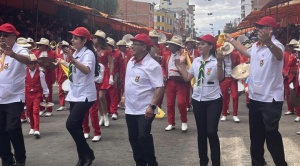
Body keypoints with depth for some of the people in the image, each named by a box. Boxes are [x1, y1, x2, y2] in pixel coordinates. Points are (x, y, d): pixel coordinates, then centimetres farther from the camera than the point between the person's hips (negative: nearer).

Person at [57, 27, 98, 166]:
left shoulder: (88, 53, -15)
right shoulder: (76, 53, 10)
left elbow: (86, 70, -36)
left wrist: (73, 60, -48)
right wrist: (63, 62, 38)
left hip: (85, 95, -9)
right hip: (74, 94, 9)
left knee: (71, 124, -18)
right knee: (76, 126, 10)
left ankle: (88, 154, -3)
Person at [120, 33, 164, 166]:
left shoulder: (152, 65, -17)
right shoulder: (131, 61, 7)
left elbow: (159, 88, -21)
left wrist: (152, 106, -27)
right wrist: (124, 96, 18)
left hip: (144, 110, -8)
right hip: (130, 108, 8)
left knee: (143, 137, -9)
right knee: (133, 138, 13)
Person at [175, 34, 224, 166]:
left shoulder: (216, 60, -10)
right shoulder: (196, 61, 6)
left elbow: (221, 78, -24)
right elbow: (187, 78, 11)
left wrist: (220, 64, -36)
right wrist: (181, 65, 6)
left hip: (213, 101, -5)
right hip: (197, 100, 5)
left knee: (211, 132, -9)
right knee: (201, 132, 12)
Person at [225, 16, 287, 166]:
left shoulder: (276, 45, -17)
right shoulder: (256, 46, 10)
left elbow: (279, 55, -42)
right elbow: (246, 52, 33)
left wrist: (268, 42, -63)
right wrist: (231, 40, 37)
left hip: (271, 99, -8)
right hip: (255, 97, 8)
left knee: (271, 134, -4)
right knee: (255, 133, 16)